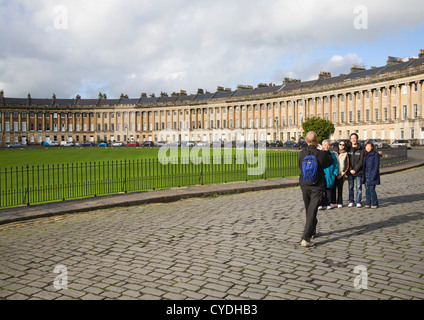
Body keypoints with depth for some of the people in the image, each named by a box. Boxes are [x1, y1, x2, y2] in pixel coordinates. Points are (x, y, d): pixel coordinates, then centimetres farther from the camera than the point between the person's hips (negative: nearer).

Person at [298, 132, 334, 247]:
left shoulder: (302, 153, -8)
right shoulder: (321, 154, -16)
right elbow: (330, 161, 4)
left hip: (305, 186, 3)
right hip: (317, 187, -3)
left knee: (309, 211, 20)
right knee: (312, 212, -3)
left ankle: (312, 231, 39)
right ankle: (306, 238, -11)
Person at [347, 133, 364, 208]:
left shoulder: (361, 149, 2)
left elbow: (361, 161, -3)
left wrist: (355, 170, -11)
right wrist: (350, 169, -7)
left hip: (358, 172, -2)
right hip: (350, 172, 2)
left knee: (359, 187, 0)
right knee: (350, 187, 4)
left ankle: (358, 202, 7)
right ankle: (351, 202, 12)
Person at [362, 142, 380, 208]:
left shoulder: (375, 155, -5)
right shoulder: (365, 155, 13)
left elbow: (376, 166, -9)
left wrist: (373, 175, -16)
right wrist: (363, 175, 9)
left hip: (372, 175, -6)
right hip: (366, 175, 6)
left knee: (372, 190, -6)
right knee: (367, 190, 7)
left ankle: (375, 204, 6)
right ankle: (368, 203, 15)